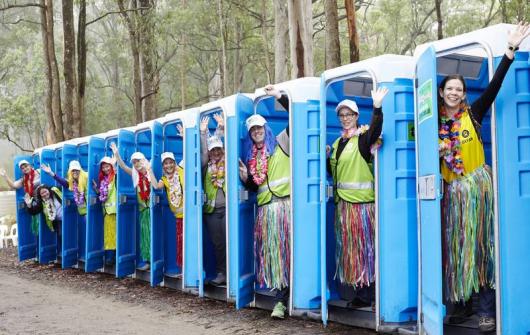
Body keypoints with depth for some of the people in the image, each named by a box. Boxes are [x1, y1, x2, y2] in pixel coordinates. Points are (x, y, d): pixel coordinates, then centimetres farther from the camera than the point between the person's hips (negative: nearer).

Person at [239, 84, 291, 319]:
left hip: (286, 204, -4)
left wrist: (279, 96, -5)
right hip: (266, 209, 4)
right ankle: (280, 299, 1)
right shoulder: (250, 156, 20)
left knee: (288, 249, -7)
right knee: (273, 253, -1)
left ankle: (281, 299, -3)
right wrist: (245, 177, 2)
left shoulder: (281, 142, 7)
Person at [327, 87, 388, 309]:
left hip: (362, 201, -7)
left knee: (363, 244, -4)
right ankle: (354, 290, 18)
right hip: (342, 201, 7)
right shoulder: (338, 142, 18)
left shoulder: (363, 137, -4)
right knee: (347, 245, 10)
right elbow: (332, 170, 22)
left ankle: (367, 293, 1)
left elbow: (375, 131, -27)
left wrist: (377, 107, -41)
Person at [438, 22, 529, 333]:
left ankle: (488, 310, -1)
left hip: (478, 185, -3)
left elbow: (494, 85, -11)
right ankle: (459, 301, 16)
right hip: (452, 190, 3)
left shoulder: (472, 113, 1)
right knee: (456, 245, 6)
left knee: (480, 244, -3)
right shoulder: (436, 122, 8)